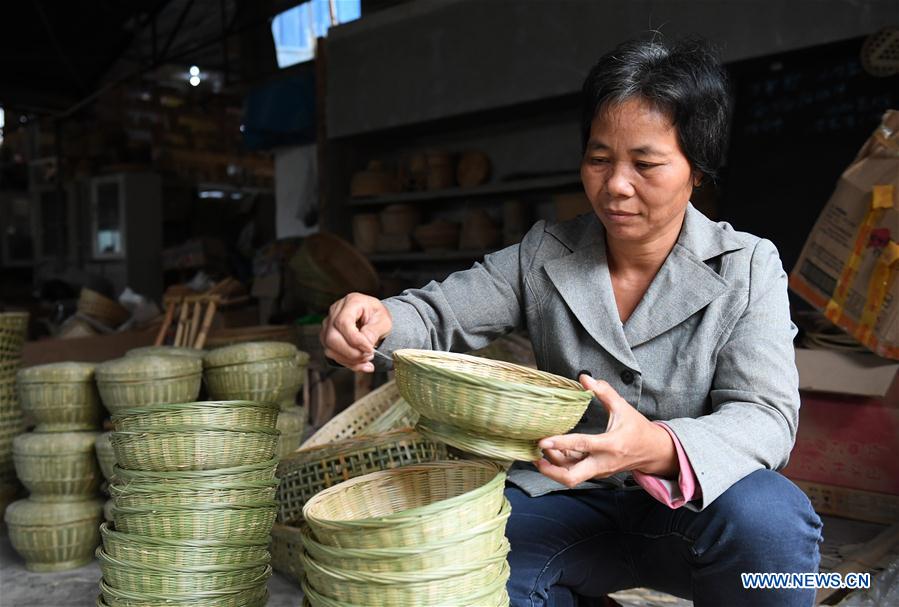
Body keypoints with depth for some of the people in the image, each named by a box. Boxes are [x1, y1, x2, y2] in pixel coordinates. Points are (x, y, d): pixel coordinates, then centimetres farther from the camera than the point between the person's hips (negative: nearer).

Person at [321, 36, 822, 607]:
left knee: (765, 514, -34)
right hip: (568, 496, 2)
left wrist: (661, 449, -38)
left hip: (694, 507, -1)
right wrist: (379, 319, -24)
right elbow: (440, 314, 1)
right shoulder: (544, 254, 1)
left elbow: (766, 415, -16)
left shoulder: (748, 268, -7)